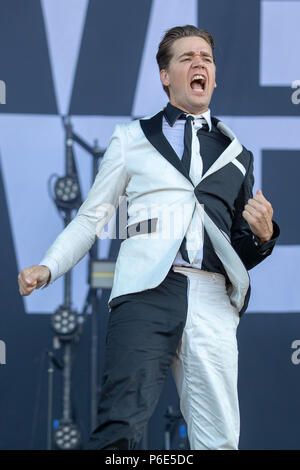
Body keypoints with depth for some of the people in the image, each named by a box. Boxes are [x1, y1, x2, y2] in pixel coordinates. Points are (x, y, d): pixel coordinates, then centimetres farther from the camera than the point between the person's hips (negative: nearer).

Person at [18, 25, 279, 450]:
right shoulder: (131, 139, 19)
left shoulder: (236, 154, 24)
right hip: (147, 288, -2)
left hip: (212, 299, 3)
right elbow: (91, 218, 18)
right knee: (121, 426, -21)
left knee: (219, 439, -4)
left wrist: (262, 234, 3)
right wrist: (47, 268, 3)